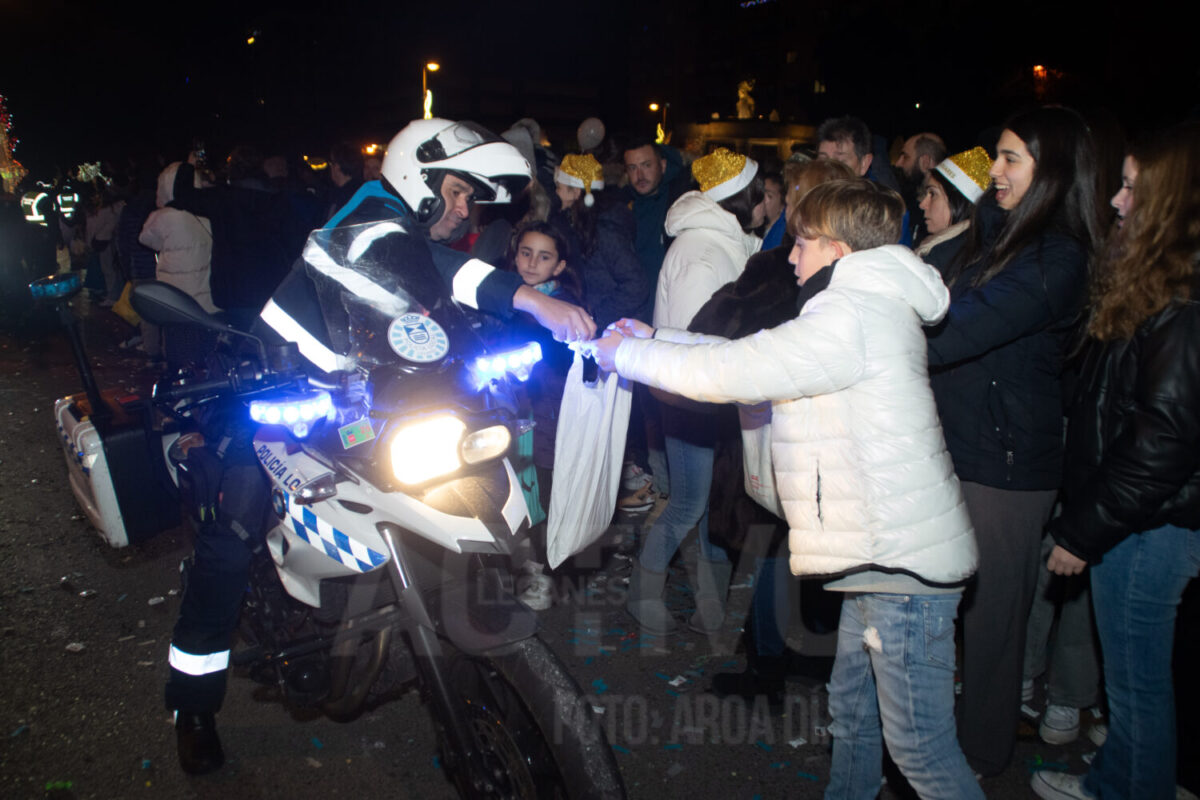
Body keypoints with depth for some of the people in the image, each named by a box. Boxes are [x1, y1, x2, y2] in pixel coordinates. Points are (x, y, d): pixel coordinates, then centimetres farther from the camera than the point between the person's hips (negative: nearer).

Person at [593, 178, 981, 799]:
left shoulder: (854, 315, -18)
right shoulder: (865, 309, 16)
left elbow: (733, 371, -20)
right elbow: (752, 354, 17)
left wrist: (627, 355, -7)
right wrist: (654, 340, 13)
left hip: (905, 564, -10)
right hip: (883, 559, 10)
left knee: (918, 745, 2)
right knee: (851, 710, 23)